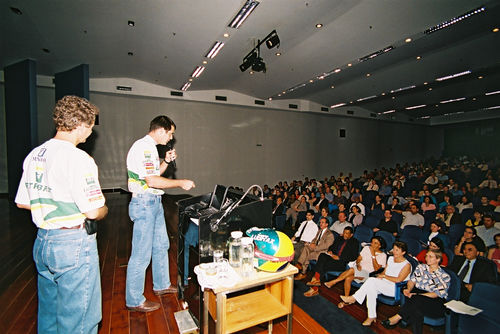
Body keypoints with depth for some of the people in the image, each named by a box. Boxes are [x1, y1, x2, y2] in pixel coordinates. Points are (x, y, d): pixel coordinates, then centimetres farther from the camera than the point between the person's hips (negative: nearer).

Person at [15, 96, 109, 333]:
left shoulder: (34, 155, 7)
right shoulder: (78, 158, -20)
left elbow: (22, 202, 15)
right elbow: (93, 211, -22)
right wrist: (104, 210, -2)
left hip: (42, 242, 9)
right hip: (73, 244, -9)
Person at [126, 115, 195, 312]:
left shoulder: (150, 147, 15)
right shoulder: (143, 147, -18)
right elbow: (152, 181, -25)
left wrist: (166, 162, 7)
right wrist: (181, 183, -17)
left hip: (154, 202, 11)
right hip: (144, 202, -11)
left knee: (161, 245, 19)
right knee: (141, 254, 1)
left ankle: (161, 285, 36)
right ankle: (134, 301, 17)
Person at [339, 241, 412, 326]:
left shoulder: (407, 265, -6)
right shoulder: (390, 258, 15)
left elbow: (398, 280, -15)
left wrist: (384, 276, -10)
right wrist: (380, 275, -3)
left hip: (395, 289, -6)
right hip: (383, 285, 6)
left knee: (372, 280, -30)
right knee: (371, 289, -29)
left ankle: (353, 298, -20)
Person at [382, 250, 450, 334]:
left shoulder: (445, 276, 1)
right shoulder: (421, 267, 15)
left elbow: (438, 294, -10)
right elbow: (412, 280, 12)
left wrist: (417, 295, -21)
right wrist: (409, 289, -12)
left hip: (435, 302, -4)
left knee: (417, 300, -35)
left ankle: (396, 318, -31)